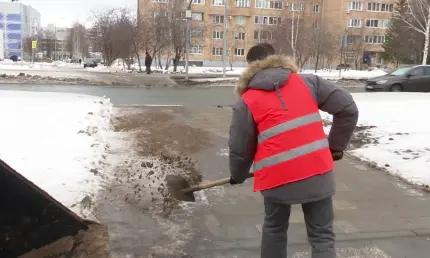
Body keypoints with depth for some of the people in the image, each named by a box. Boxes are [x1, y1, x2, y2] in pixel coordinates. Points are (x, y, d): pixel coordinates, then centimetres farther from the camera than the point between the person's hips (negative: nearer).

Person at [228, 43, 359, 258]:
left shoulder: (247, 101, 3)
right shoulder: (307, 82, 9)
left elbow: (240, 149, 6)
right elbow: (348, 109, 6)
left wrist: (238, 176, 25)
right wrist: (336, 147, 16)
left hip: (277, 175, -1)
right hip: (317, 171, 1)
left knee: (274, 229, 24)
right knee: (322, 236, 12)